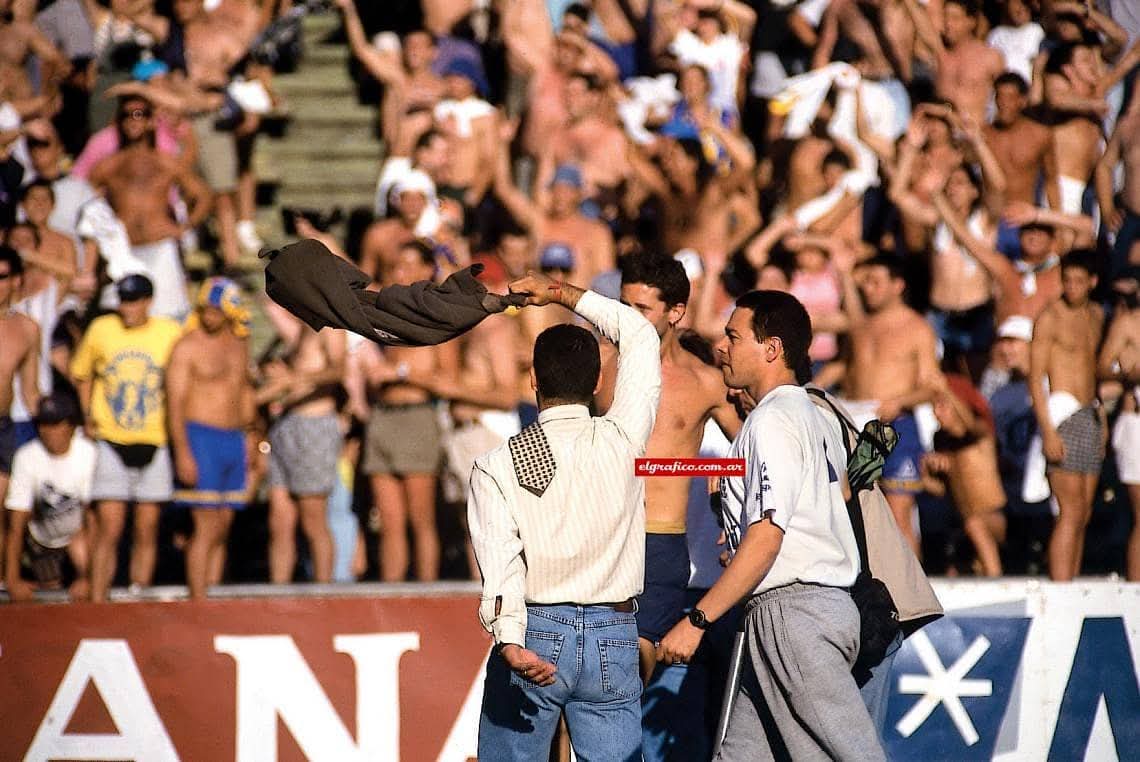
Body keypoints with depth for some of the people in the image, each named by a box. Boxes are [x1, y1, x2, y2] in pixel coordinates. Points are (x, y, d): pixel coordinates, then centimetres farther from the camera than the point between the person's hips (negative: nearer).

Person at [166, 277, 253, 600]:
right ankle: (198, 601, -11)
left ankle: (205, 593, 10)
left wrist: (250, 443, 19)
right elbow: (175, 403, -11)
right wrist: (183, 452, -19)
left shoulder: (238, 343, 13)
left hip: (234, 440, 7)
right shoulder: (187, 346, -7)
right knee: (207, 528, -11)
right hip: (201, 438, -7)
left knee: (223, 527, 6)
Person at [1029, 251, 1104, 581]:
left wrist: (1101, 419, 18)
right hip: (1063, 414, -8)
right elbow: (1035, 378, -10)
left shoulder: (1096, 315, 15)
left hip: (1090, 415, 8)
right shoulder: (1050, 318, -7)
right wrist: (1048, 431, -18)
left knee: (1084, 514, 4)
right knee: (1071, 512, -14)